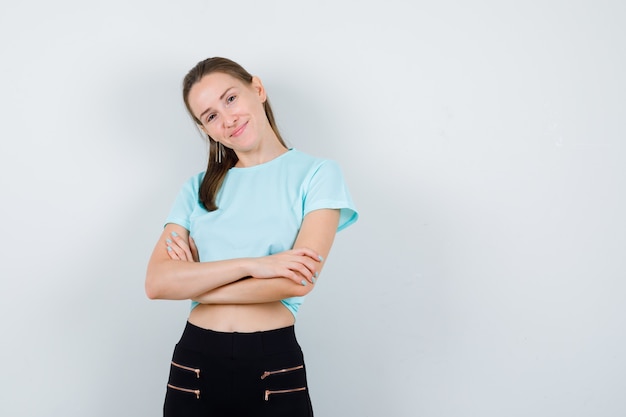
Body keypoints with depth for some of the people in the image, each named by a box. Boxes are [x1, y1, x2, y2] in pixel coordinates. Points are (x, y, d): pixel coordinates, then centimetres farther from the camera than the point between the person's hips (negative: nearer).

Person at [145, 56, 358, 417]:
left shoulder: (317, 174, -1)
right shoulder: (199, 187, 8)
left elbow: (299, 280, -14)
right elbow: (157, 282, -6)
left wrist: (194, 282, -7)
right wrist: (252, 265, -17)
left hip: (274, 368, -2)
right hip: (195, 364, 3)